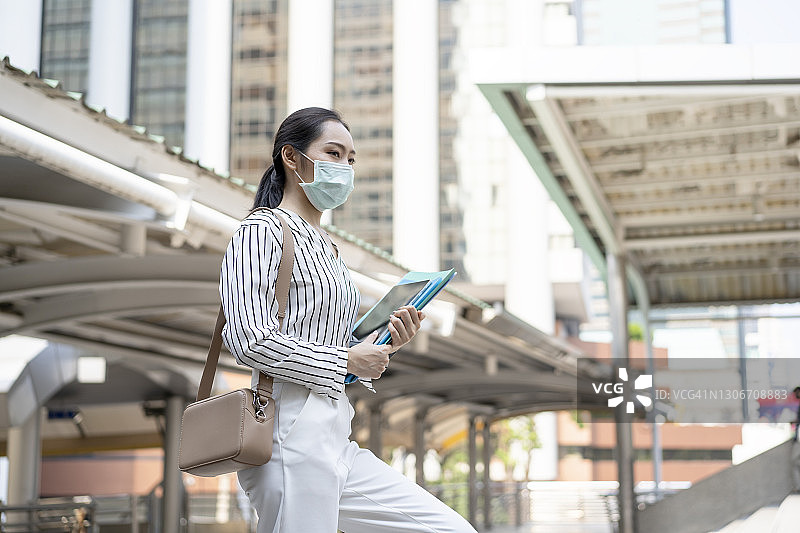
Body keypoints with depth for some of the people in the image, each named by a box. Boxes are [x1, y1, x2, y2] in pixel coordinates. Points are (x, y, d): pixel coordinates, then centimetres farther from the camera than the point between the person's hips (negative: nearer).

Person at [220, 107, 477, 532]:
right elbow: (249, 339, -17)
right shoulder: (262, 231, -3)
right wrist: (347, 359, -9)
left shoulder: (324, 247, 23)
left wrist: (385, 347, 5)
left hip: (336, 445, 9)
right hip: (293, 437, -8)